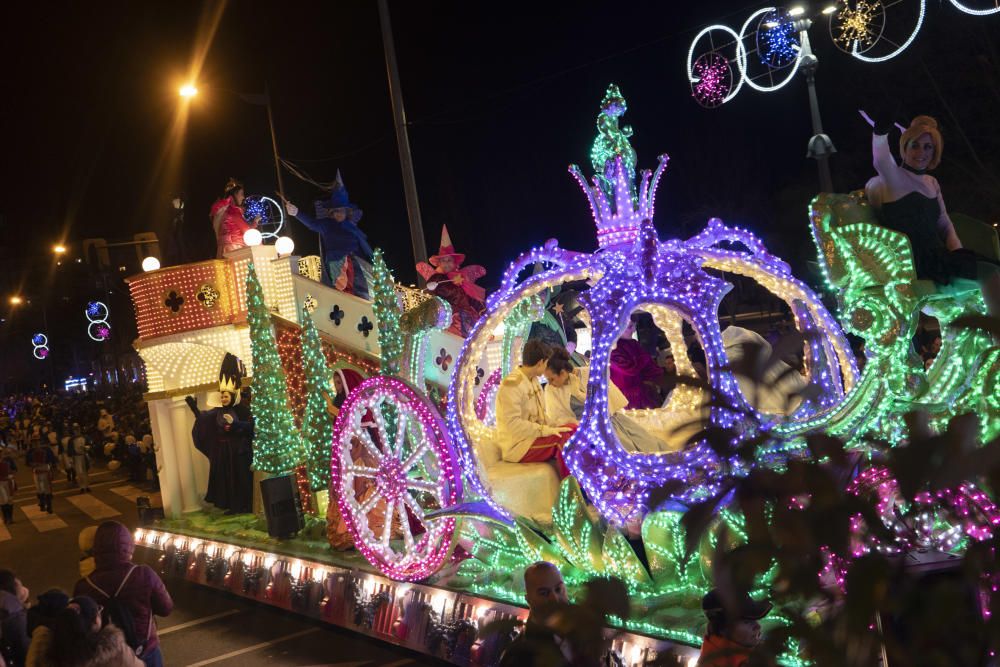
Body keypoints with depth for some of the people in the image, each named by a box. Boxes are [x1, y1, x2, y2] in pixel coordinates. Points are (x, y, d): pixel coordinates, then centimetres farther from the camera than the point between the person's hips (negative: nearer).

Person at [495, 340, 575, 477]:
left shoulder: (533, 381, 12)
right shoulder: (512, 384, -19)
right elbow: (513, 424, -25)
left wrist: (551, 428, -2)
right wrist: (546, 431, -26)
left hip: (534, 437, 9)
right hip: (518, 445, -9)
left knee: (575, 430, -7)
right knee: (565, 438, -25)